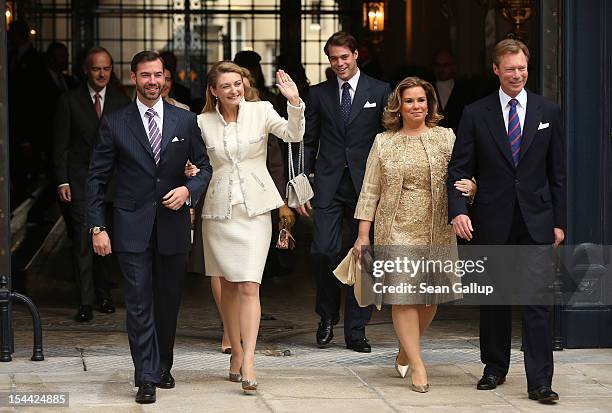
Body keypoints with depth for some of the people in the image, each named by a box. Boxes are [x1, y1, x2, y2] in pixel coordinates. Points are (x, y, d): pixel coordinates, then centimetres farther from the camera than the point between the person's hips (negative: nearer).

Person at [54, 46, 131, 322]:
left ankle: (103, 295, 22)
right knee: (83, 241, -7)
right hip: (80, 182, -2)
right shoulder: (70, 101, 0)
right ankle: (86, 302, -6)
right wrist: (62, 181, -7)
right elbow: (60, 145, 0)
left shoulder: (121, 102, 5)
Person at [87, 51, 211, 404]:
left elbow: (205, 166, 11)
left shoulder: (185, 120, 5)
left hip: (173, 225, 2)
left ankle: (162, 367, 27)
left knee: (169, 302, 11)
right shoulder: (115, 124, 1)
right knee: (139, 304, -6)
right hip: (133, 227, -2)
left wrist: (188, 189, -10)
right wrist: (97, 227, -3)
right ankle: (147, 378, -5)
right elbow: (97, 179, 3)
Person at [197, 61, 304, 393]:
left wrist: (294, 101, -26)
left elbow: (294, 135, -12)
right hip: (219, 210, 2)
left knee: (249, 286, -11)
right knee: (229, 287, 9)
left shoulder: (260, 111, 0)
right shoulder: (203, 122, 4)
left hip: (254, 208, -2)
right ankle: (236, 353, 21)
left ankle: (248, 362, -15)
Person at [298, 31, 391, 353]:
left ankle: (355, 330, 9)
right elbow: (309, 143, 11)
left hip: (367, 185, -1)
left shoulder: (379, 92, 4)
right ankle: (328, 317, 13)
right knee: (323, 251, -11)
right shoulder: (319, 94, 10)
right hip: (329, 186, 1)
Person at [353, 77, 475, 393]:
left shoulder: (446, 137, 8)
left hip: (437, 232, 1)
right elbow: (370, 191, 7)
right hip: (397, 230, -1)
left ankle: (404, 354, 26)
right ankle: (417, 366, -3)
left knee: (431, 296, 4)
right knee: (403, 295, -8)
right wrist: (363, 234, 2)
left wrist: (469, 187, -16)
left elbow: (463, 178, 9)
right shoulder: (384, 142, 7)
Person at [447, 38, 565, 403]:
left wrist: (559, 221, 4)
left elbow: (558, 172, 7)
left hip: (536, 221, 0)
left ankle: (540, 381, -6)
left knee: (536, 301, -6)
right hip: (492, 222, 1)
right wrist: (458, 210, -15)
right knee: (494, 300, 10)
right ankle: (495, 369, 25)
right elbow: (459, 169, 0)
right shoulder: (476, 114, 3)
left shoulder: (548, 112, 5)